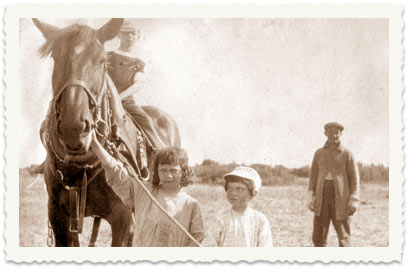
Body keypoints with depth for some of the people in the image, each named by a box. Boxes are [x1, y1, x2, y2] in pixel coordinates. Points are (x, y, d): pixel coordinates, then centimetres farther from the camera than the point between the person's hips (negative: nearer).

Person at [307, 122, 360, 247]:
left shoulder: (347, 154, 2)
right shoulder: (319, 153, 11)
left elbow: (354, 179, 0)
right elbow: (313, 176, 11)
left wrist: (354, 201, -9)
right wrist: (310, 197, -1)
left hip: (340, 198, -3)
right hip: (322, 197, 3)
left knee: (343, 236, -1)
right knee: (318, 236, 2)